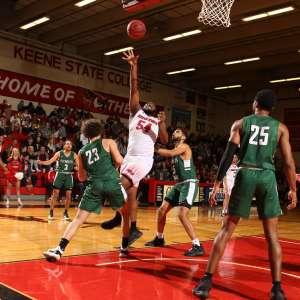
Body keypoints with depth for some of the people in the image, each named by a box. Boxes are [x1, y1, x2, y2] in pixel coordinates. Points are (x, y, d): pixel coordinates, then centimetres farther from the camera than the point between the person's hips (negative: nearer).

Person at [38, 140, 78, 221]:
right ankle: (51, 212, 10)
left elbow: (79, 166, 3)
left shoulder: (74, 155, 1)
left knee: (68, 195, 0)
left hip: (69, 176, 1)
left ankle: (65, 212, 15)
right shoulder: (59, 153, -2)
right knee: (55, 194, 0)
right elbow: (50, 162, -5)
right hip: (60, 175, -1)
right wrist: (41, 162, -20)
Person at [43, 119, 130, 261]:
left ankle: (59, 250, -9)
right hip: (112, 182, -2)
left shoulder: (82, 151, 20)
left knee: (78, 219, 3)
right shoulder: (108, 142, 11)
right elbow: (119, 160, -3)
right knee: (126, 213, 20)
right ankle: (124, 248, 22)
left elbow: (81, 177, 25)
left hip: (94, 185, 2)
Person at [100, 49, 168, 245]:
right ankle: (134, 229, 19)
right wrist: (134, 66, 0)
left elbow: (165, 141, 2)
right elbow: (134, 89, 7)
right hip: (130, 157, 4)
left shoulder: (157, 121, 11)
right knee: (131, 192, 8)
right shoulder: (136, 112, 15)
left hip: (144, 159, -4)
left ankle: (119, 217, -1)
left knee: (122, 186, -19)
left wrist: (162, 124, -13)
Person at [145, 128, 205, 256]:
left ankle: (197, 247, -17)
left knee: (182, 214, -21)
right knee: (162, 210, 11)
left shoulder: (184, 146, -10)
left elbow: (171, 153, -25)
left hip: (189, 184, -9)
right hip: (180, 184, 9)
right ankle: (159, 239, 29)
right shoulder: (176, 149, 18)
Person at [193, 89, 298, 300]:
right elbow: (288, 162, 5)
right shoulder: (281, 128, 12)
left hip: (246, 175, 0)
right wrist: (293, 190, 14)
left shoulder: (241, 123, 10)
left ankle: (207, 280, 4)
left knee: (227, 229, 5)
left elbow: (228, 155, 1)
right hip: (267, 177, 1)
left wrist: (217, 184, 2)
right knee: (272, 234, 10)